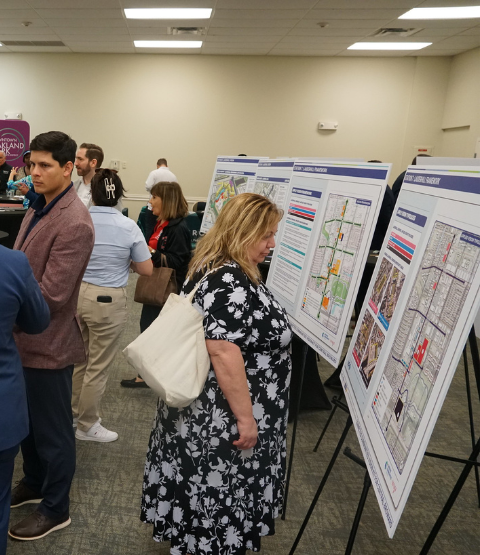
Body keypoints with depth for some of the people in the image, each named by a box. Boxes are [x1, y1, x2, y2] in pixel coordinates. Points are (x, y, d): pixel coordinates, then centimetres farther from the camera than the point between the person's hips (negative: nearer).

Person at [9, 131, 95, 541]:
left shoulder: (74, 224, -25)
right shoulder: (40, 206, 6)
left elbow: (50, 294, -26)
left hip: (47, 341, -9)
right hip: (24, 336, 9)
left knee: (52, 430, 10)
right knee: (27, 419, 25)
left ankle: (56, 509, 30)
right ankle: (34, 483, 47)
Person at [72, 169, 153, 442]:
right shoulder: (129, 227, -11)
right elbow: (147, 269, -5)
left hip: (76, 295, 5)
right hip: (108, 301, -4)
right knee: (98, 366, 9)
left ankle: (72, 411, 39)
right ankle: (87, 425, 23)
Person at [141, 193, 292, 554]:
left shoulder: (213, 268, 6)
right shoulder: (230, 283, -26)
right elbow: (224, 353, -30)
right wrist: (245, 418, -23)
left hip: (202, 408, 10)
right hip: (220, 420, -10)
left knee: (202, 495, 25)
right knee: (218, 502, 10)